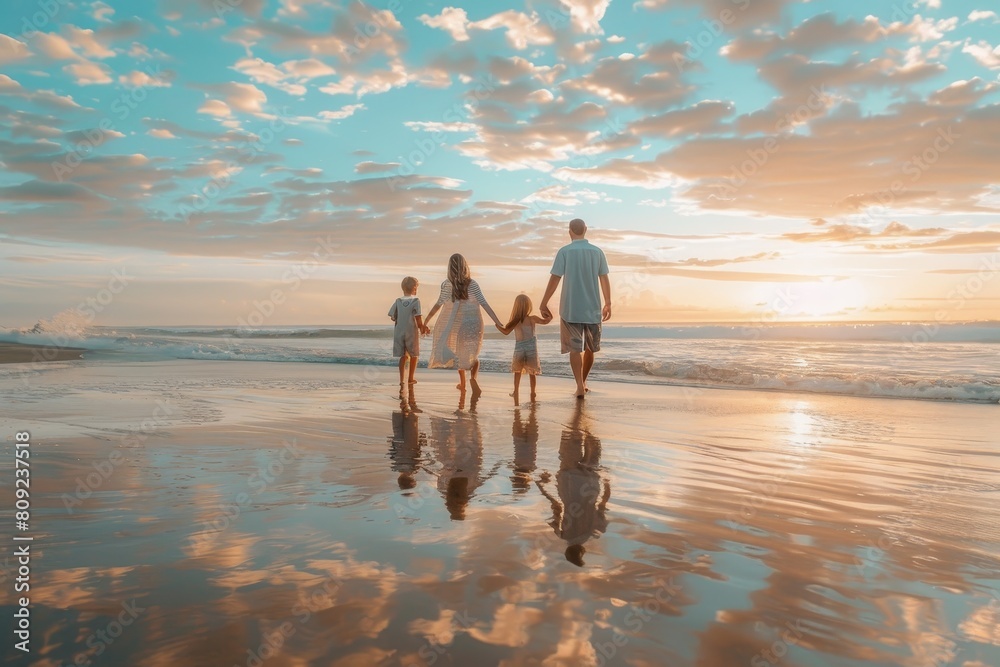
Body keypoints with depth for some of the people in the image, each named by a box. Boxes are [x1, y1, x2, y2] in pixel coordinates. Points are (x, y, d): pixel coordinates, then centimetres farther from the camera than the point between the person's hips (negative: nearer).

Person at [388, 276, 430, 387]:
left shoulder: (398, 301, 2)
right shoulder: (415, 301, -10)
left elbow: (393, 317, 3)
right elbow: (418, 317, -15)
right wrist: (422, 327, 1)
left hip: (399, 332, 3)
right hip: (412, 332, -3)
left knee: (403, 356, 9)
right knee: (414, 355, 15)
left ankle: (402, 380, -2)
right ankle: (411, 378, 24)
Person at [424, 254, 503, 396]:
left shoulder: (447, 285, -9)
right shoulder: (472, 284, -7)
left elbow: (438, 305, -12)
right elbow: (484, 304, -13)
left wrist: (426, 321, -3)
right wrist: (497, 322, -14)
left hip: (457, 325, 0)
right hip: (474, 324, 0)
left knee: (460, 353, 24)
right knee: (473, 355, 15)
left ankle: (462, 383, 32)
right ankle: (473, 378, -13)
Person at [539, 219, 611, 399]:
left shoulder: (564, 252, -5)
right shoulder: (598, 252, 3)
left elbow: (554, 279, -8)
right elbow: (605, 280, 4)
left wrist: (543, 303, -2)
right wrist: (608, 304, 13)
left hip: (570, 309, -2)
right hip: (593, 309, 2)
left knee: (575, 348, 1)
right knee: (590, 348, 17)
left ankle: (580, 386, -10)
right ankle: (583, 382, 29)